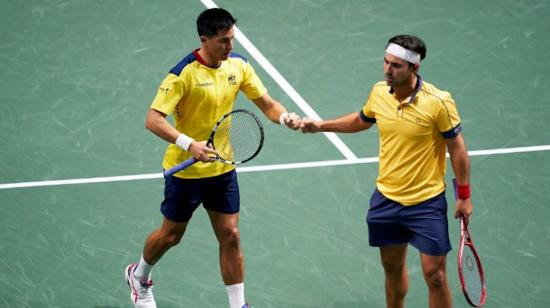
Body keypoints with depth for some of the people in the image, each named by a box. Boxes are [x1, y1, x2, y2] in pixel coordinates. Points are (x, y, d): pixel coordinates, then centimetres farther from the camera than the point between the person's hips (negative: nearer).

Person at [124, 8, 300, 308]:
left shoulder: (238, 65, -5)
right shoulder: (184, 73, -23)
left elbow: (267, 104, 1)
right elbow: (153, 119, -27)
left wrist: (284, 117, -22)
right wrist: (189, 144, -40)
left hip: (222, 168, 4)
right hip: (185, 169, -4)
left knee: (230, 236, 3)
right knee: (171, 235, 13)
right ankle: (138, 276, 42)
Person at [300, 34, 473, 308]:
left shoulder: (438, 102, -19)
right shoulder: (379, 92, -3)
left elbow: (457, 147, -9)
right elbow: (361, 120, 19)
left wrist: (464, 196, -6)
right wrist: (320, 126, 13)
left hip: (426, 203, -5)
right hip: (386, 199, 5)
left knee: (435, 276, -2)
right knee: (392, 268, 17)